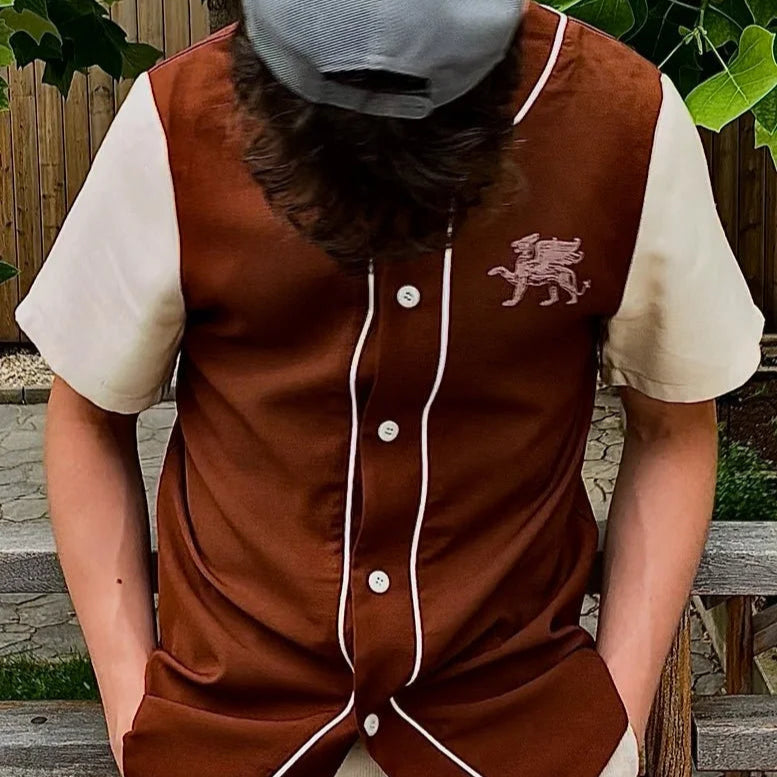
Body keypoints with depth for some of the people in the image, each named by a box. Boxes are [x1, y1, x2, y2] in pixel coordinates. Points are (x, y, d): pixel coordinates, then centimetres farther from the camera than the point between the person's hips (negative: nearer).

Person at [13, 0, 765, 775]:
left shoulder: (627, 123, -16)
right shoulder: (176, 122, -17)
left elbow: (673, 428, -3)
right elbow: (88, 417, -4)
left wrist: (620, 714, -6)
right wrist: (129, 710, -6)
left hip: (512, 712, 0)